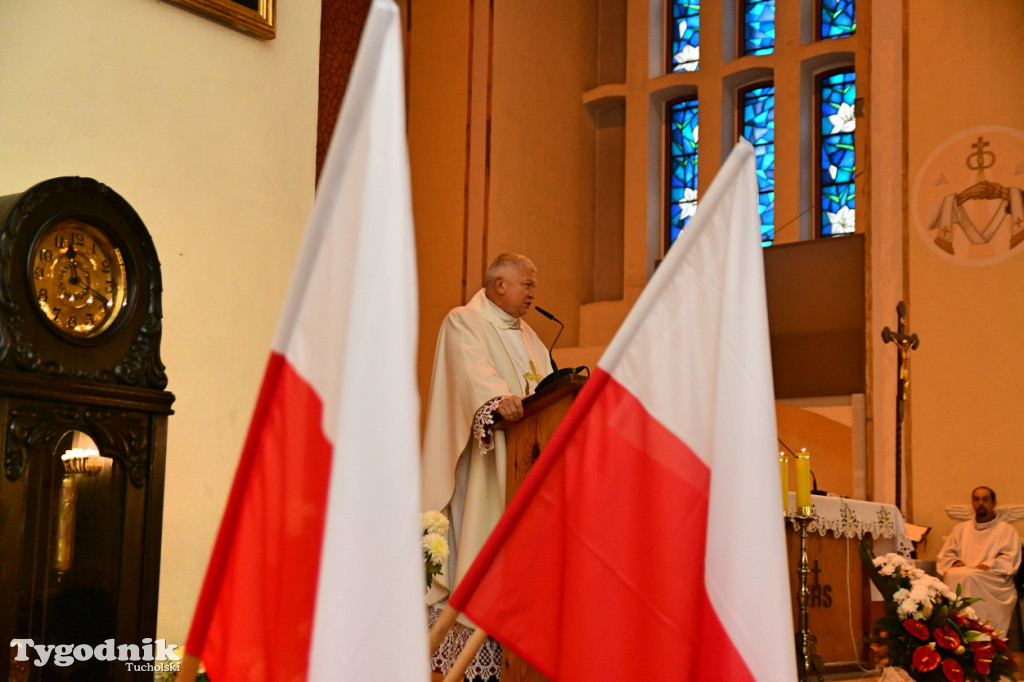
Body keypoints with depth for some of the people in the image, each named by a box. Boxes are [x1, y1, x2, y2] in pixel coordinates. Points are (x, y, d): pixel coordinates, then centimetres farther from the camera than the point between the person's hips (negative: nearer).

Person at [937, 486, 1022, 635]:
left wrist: (988, 565, -16)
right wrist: (954, 562, -5)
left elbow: (1010, 560, 1)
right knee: (953, 576, -33)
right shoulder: (960, 529, 26)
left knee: (970, 577, -36)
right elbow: (945, 556, 18)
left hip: (993, 583, -3)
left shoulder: (1007, 530, 15)